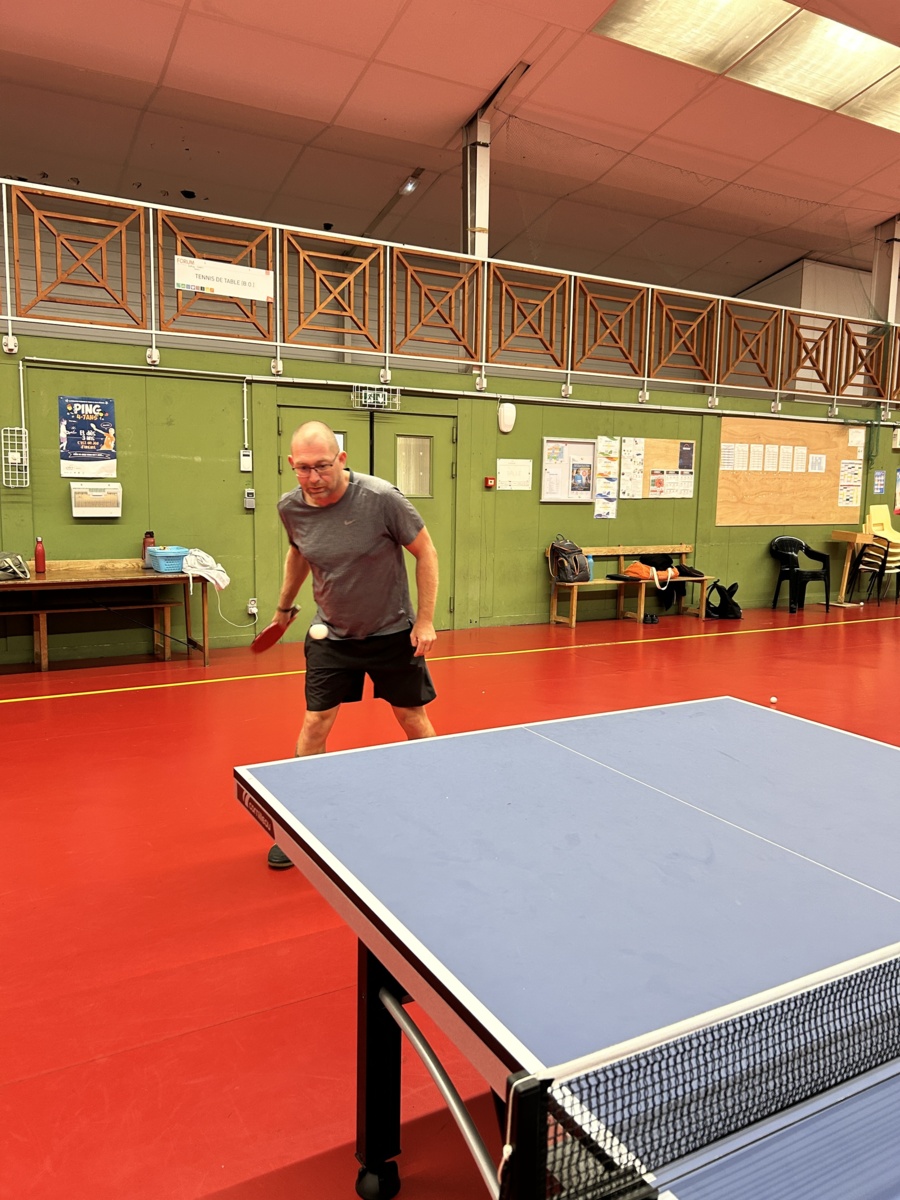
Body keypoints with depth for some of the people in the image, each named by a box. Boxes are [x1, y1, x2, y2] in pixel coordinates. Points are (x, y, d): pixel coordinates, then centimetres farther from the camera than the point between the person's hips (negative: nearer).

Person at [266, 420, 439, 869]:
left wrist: (425, 620, -14)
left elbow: (425, 550, -12)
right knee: (315, 724, 0)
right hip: (331, 634, 3)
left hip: (393, 632, -2)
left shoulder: (381, 497, -23)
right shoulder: (291, 507, -10)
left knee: (415, 723, 7)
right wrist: (284, 605, 22)